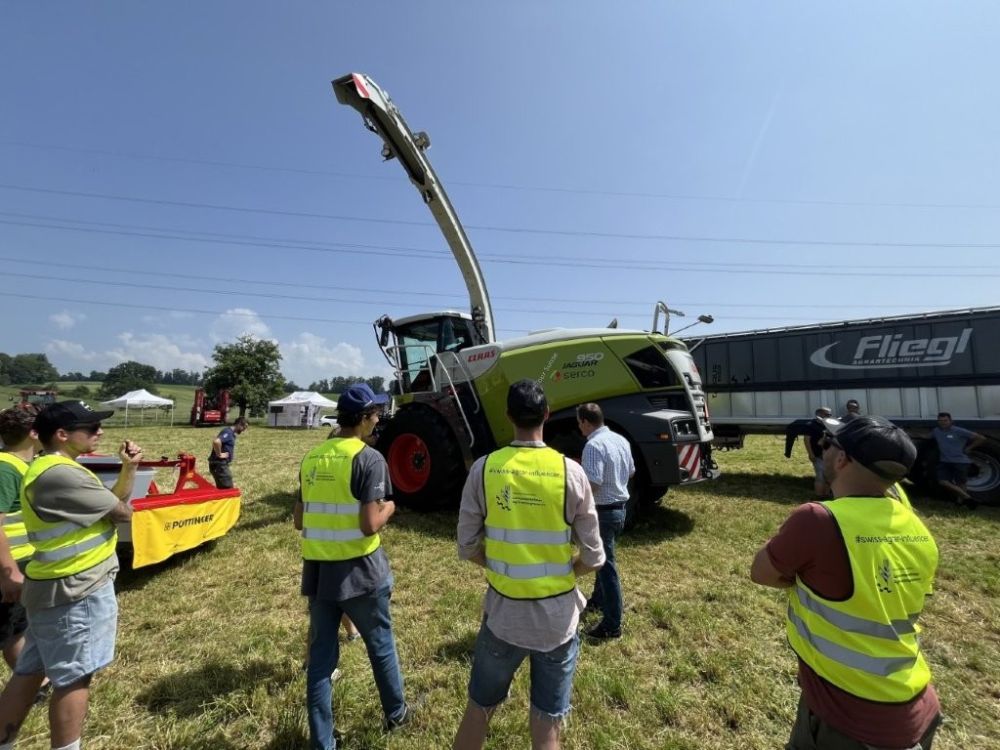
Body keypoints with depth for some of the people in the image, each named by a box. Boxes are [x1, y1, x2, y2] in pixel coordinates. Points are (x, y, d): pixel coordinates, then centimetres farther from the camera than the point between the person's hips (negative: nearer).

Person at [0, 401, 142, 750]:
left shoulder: (52, 469, 9)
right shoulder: (59, 475, -25)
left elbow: (110, 500, 9)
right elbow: (121, 511, -18)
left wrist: (128, 469, -3)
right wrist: (120, 505, 4)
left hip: (58, 587, 10)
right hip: (76, 591, -10)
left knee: (29, 672, 20)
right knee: (73, 677, 6)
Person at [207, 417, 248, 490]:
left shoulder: (231, 433, 14)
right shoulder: (228, 432, -17)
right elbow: (216, 442, -36)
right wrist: (219, 454, -25)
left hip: (222, 464, 10)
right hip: (219, 464, -10)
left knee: (222, 488, 17)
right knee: (228, 489, -6)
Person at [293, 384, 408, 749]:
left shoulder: (311, 458, 2)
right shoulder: (369, 458, -18)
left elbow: (299, 520, 8)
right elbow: (370, 525, -22)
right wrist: (388, 508, -3)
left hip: (316, 571, 5)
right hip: (359, 570, -5)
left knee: (320, 656, 17)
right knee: (381, 645, 19)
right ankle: (395, 712, 41)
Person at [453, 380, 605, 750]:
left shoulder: (483, 469, -13)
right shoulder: (570, 472, -15)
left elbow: (467, 547, -5)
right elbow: (593, 558, -8)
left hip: (503, 613, 1)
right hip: (557, 617, 0)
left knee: (478, 710, 25)